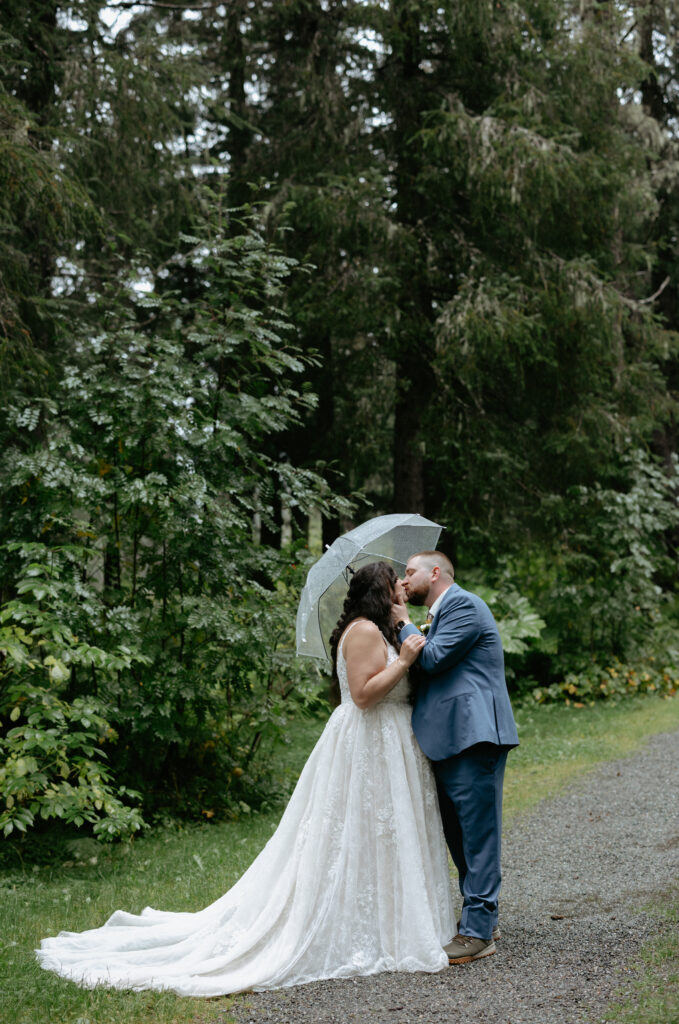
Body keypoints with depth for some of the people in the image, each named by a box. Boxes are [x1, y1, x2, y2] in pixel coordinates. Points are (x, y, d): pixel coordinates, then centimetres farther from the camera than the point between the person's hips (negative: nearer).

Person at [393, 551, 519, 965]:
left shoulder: (464, 605, -8)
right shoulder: (445, 612, 23)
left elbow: (431, 659, -15)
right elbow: (427, 669, 20)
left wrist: (404, 624, -1)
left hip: (474, 740, -11)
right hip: (453, 743, 11)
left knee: (477, 835, -8)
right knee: (460, 834, 14)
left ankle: (478, 932, -6)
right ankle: (481, 920, 23)